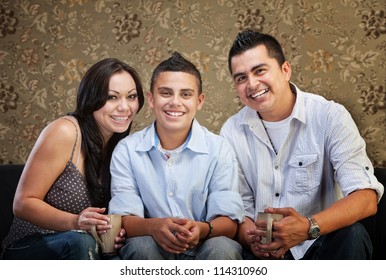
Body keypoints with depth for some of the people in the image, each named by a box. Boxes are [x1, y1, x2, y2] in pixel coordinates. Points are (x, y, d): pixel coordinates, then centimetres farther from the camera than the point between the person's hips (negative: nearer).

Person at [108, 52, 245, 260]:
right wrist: (153, 226, -31)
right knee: (140, 246, -33)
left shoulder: (219, 150, -1)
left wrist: (203, 229, -32)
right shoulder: (127, 150, 0)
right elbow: (123, 219, -7)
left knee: (222, 248, -33)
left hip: (205, 247, 0)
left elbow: (229, 221, -8)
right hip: (154, 247, 0)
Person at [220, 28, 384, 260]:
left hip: (318, 243, -1)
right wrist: (250, 238, -19)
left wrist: (309, 227, -34)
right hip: (264, 252, 2)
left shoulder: (330, 117, -7)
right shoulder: (232, 131, 4)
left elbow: (366, 197, -17)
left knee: (352, 236, -32)